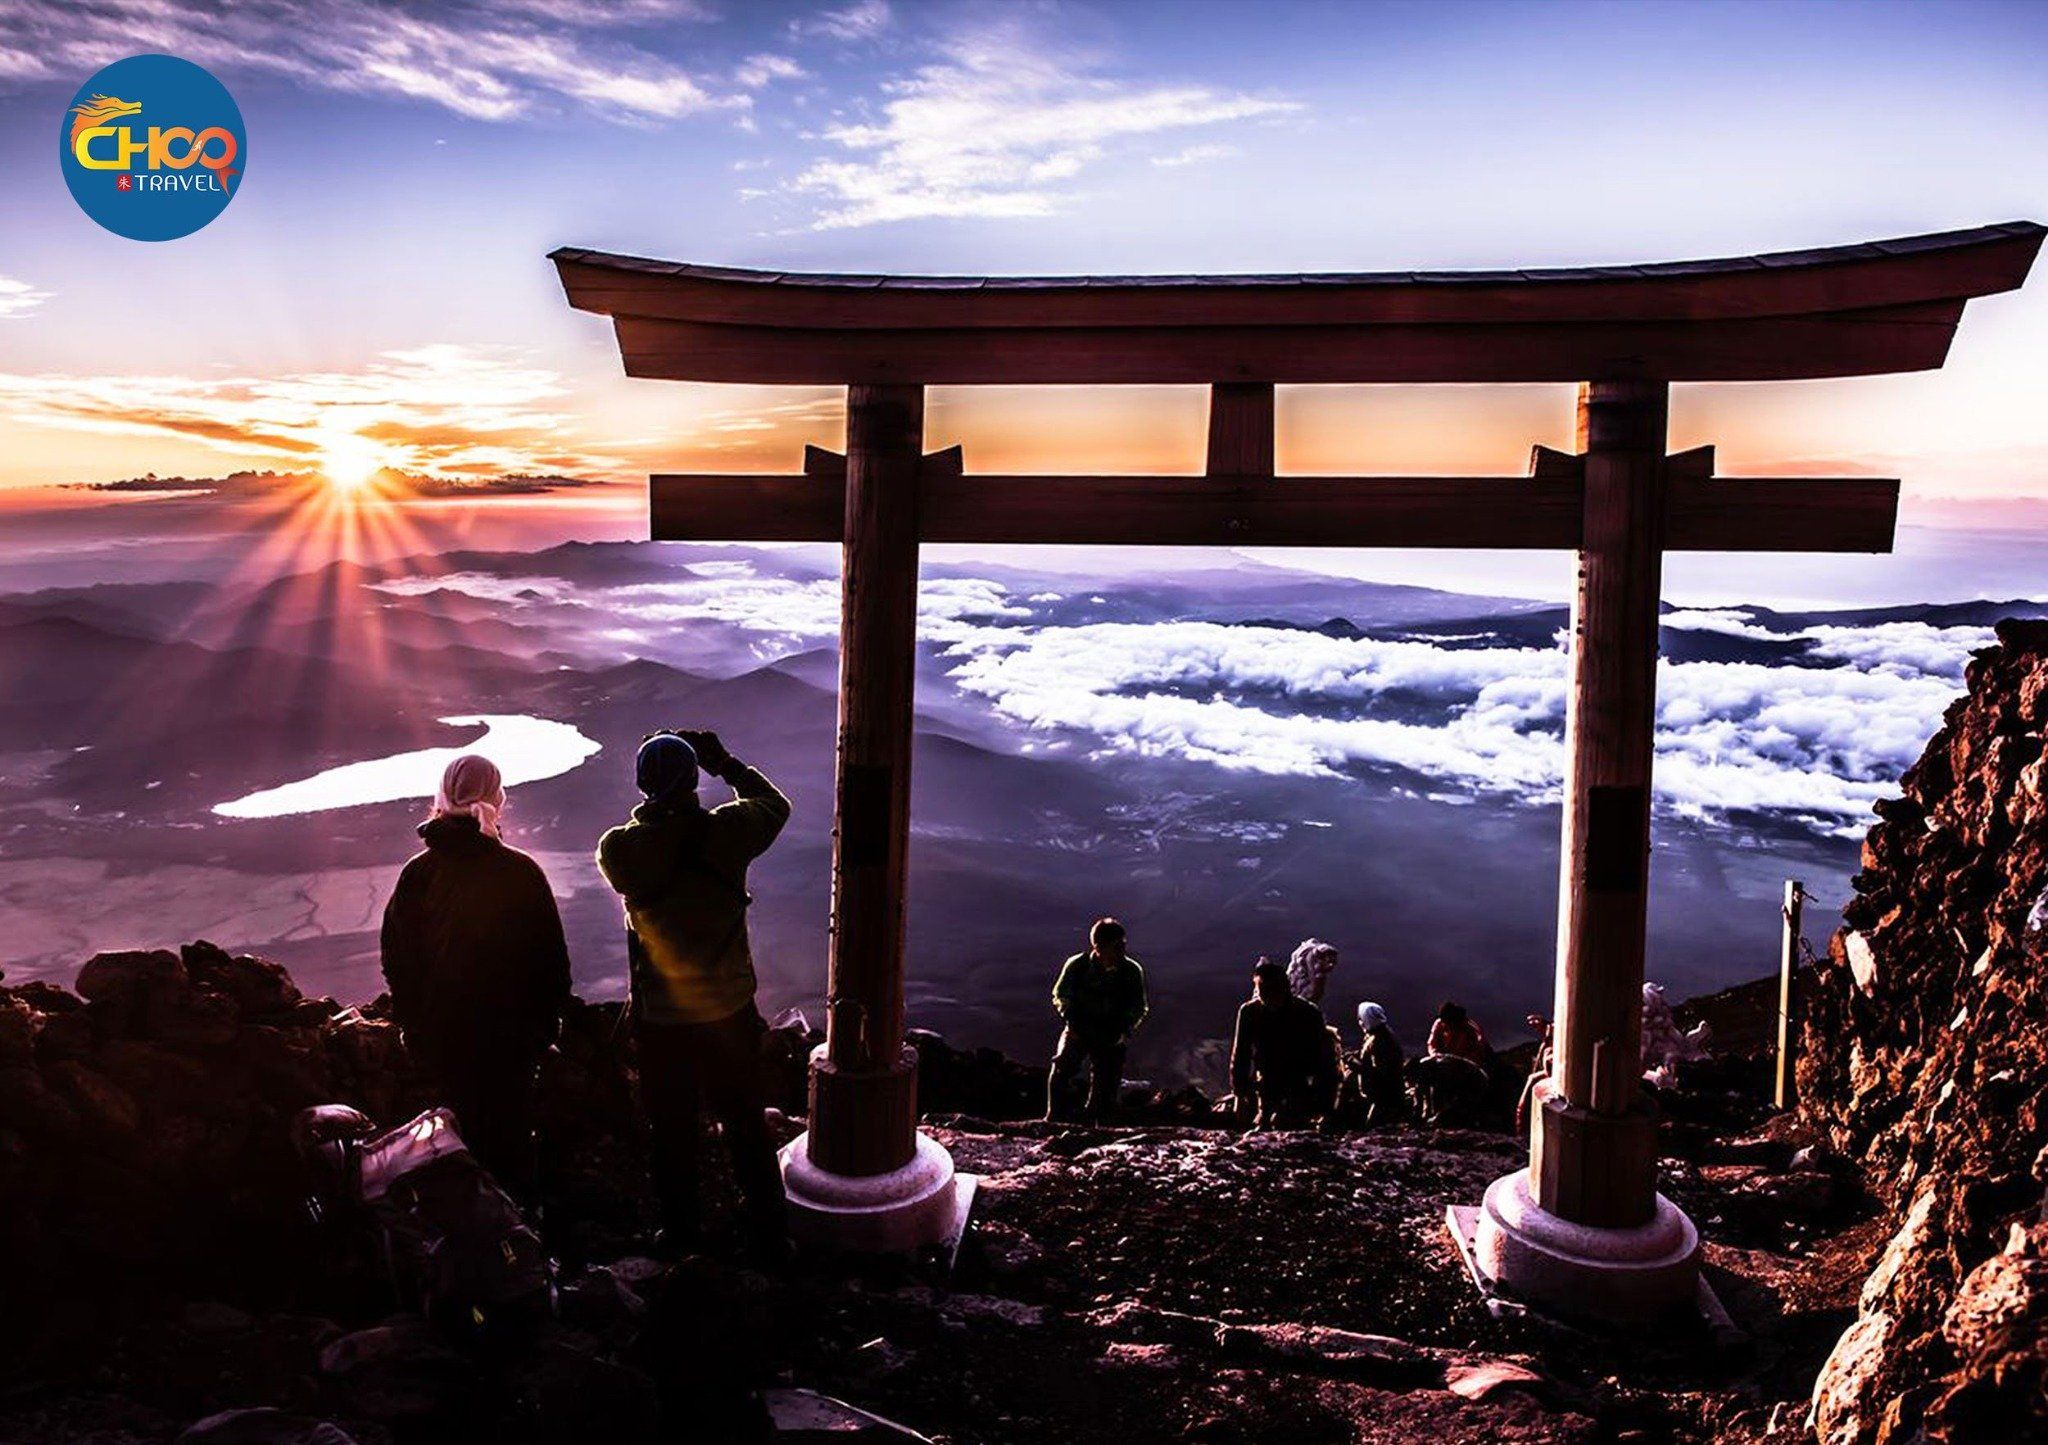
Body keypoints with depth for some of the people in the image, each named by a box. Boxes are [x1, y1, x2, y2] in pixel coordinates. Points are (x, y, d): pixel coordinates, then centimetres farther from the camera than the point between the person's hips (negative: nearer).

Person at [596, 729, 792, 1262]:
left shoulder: (619, 849, -15)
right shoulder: (726, 831, -14)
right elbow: (775, 806, 6)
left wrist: (655, 805, 9)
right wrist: (727, 764, 13)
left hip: (660, 1018, -1)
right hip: (730, 1011, 1)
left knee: (672, 1129, 17)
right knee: (746, 1124, 17)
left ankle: (681, 1232, 31)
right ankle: (768, 1234, 27)